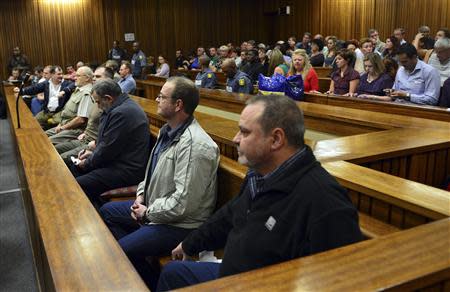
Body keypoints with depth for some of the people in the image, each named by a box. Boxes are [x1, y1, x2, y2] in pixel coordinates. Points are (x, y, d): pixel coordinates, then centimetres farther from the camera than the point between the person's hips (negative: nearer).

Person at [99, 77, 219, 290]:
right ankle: (134, 261, 23)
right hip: (153, 208, 10)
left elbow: (183, 203, -30)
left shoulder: (194, 145, -29)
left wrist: (147, 213, -16)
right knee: (107, 211, 18)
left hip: (180, 224, -10)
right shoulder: (168, 130, 2)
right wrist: (141, 195, 2)